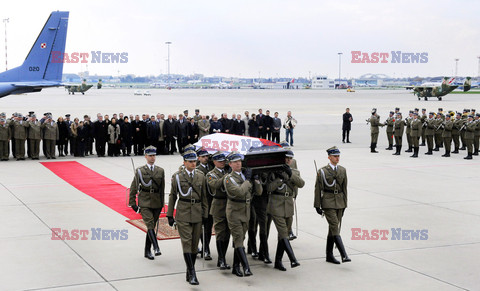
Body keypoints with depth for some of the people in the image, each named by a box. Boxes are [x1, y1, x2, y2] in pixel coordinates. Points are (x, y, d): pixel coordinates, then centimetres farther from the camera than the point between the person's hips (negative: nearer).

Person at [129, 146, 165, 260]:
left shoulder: (160, 171, 8)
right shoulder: (139, 171, 1)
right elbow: (133, 188, 4)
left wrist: (162, 203, 12)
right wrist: (132, 203, 1)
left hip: (156, 202, 3)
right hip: (144, 202, -3)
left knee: (152, 226, 7)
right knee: (150, 225, -17)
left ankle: (147, 251, 17)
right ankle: (156, 248, -26)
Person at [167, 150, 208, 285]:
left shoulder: (201, 176, 7)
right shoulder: (177, 176, -1)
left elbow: (204, 196, 11)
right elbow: (173, 196, 4)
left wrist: (205, 214, 7)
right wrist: (170, 215, 3)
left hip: (197, 213, 3)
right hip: (183, 213, -3)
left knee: (195, 243, 7)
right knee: (186, 242, -11)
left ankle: (189, 273, 19)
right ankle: (192, 274, -13)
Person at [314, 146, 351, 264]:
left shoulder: (342, 170, 8)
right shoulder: (322, 171, -5)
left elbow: (344, 188, 14)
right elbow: (318, 189, -3)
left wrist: (344, 204, 12)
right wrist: (317, 206, -5)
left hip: (339, 202, 5)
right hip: (328, 202, -5)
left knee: (333, 228, 10)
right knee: (335, 228, -13)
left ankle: (329, 255, 18)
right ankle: (344, 255, -17)